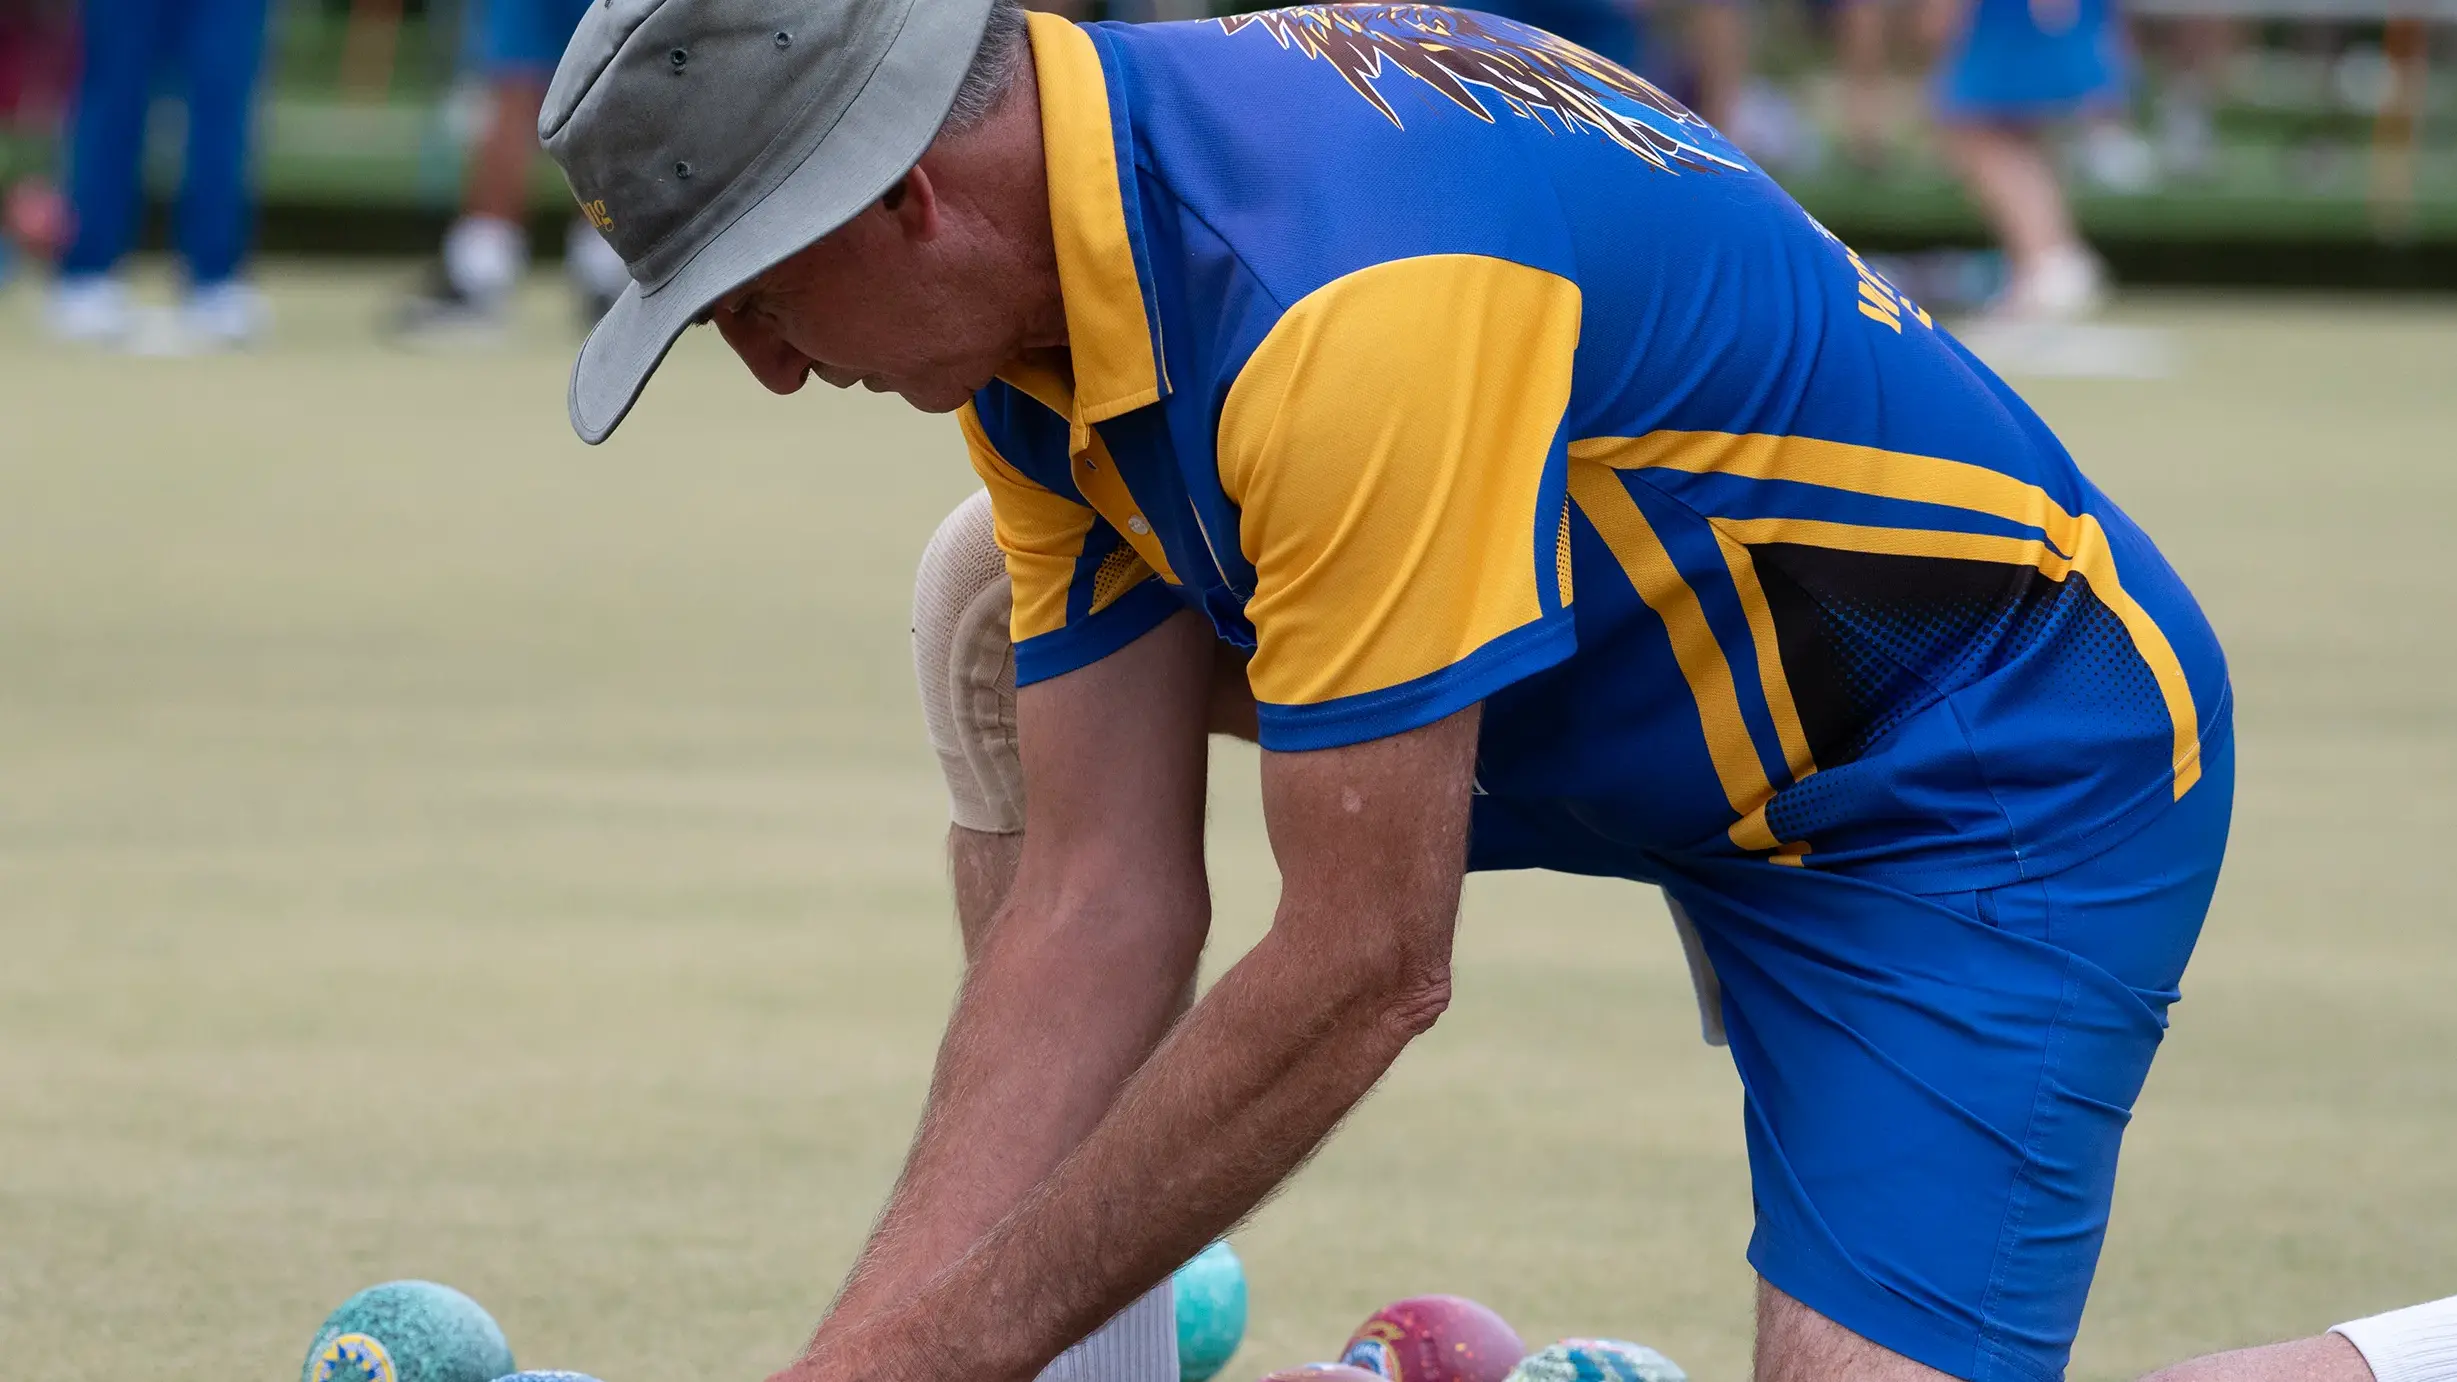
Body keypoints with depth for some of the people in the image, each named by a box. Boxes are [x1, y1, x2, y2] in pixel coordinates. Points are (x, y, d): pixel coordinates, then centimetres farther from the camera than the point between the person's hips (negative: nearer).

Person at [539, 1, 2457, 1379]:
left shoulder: (1343, 296, -35)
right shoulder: (1041, 333, -7)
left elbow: (1366, 971, -30)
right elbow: (1100, 904, -7)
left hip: (2007, 763, -9)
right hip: (1670, 710, 9)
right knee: (1010, 622, 4)